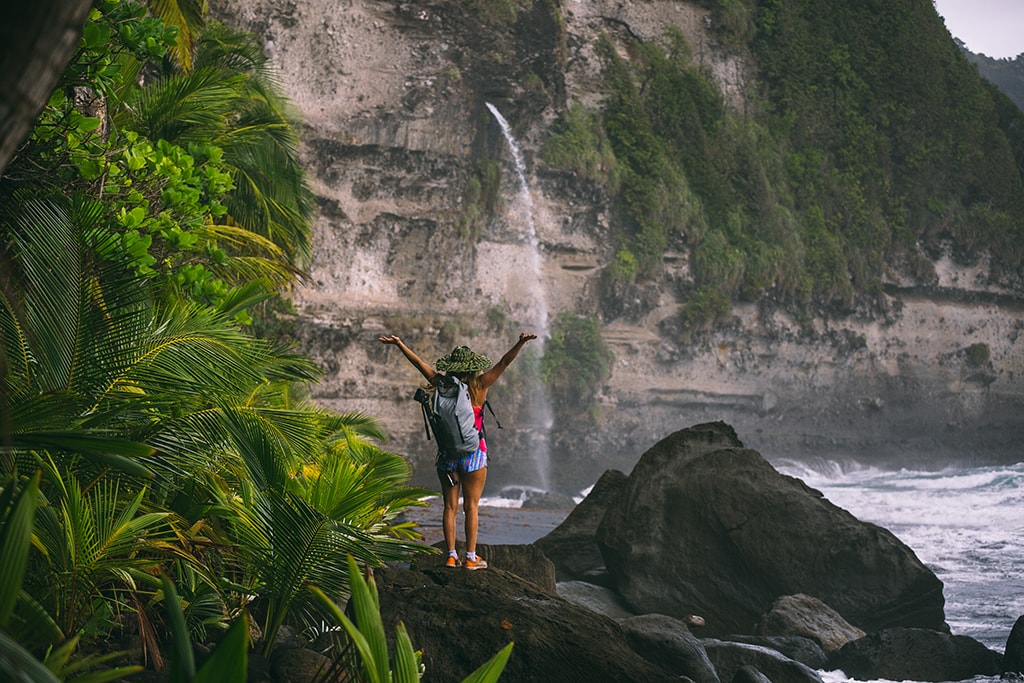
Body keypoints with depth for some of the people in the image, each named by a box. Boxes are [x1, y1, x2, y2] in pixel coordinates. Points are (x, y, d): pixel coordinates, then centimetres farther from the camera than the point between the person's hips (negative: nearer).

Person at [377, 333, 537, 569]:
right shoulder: (478, 386, -10)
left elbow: (419, 363, 6)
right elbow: (504, 362, -13)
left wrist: (399, 345, 15)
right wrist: (521, 344, -17)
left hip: (447, 454, 3)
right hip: (474, 454, -3)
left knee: (450, 506, 8)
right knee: (471, 506, 2)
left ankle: (451, 555, 9)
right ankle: (471, 557, 3)